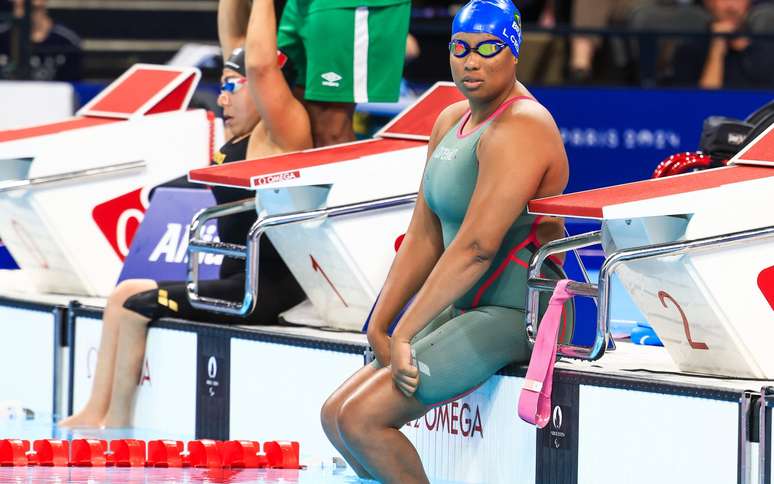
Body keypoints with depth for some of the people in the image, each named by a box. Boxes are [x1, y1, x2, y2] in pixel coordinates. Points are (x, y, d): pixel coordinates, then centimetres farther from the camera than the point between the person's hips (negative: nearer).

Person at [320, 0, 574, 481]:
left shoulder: (518, 130, -18)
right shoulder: (451, 122, 12)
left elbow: (476, 247, -25)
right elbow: (424, 238, 12)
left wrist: (404, 336, -23)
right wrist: (379, 327, 2)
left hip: (516, 316, -10)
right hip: (466, 310, 10)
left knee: (363, 419, -18)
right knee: (336, 415, 6)